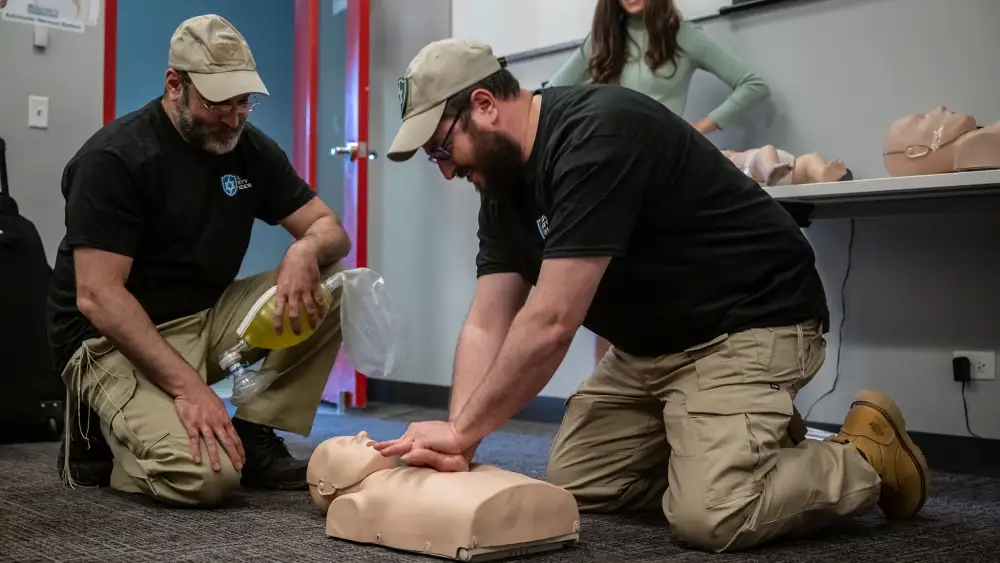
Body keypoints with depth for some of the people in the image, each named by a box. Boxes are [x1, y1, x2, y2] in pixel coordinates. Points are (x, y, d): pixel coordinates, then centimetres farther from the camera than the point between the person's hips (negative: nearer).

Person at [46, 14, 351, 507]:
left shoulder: (251, 149, 3)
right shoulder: (113, 159, -16)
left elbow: (330, 229, 4)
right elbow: (96, 296, -23)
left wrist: (306, 249, -23)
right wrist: (187, 385, -32)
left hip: (208, 318, 7)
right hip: (115, 338, -6)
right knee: (206, 475, -29)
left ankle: (255, 438, -7)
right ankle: (98, 438, 3)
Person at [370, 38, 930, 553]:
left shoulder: (598, 135, -27)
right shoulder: (504, 183, 3)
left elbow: (551, 323, -31)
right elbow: (486, 327, -3)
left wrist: (461, 431, -23)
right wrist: (456, 440, -18)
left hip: (748, 324, -9)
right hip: (648, 345, 9)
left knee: (709, 517, -23)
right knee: (569, 487, 3)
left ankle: (869, 457, 3)